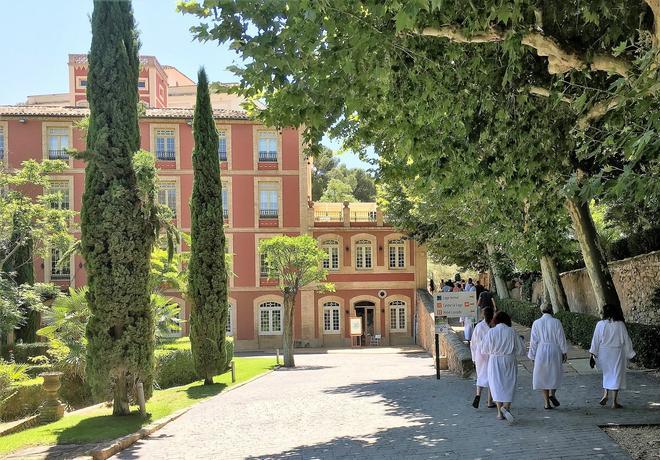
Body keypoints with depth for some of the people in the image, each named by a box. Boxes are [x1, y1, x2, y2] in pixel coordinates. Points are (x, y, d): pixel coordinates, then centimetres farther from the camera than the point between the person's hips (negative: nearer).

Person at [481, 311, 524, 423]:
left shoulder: (491, 332, -6)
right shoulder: (512, 331, -5)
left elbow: (484, 350, 0)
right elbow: (521, 349, 0)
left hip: (495, 361, 0)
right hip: (509, 361, 0)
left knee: (497, 385, 8)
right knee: (509, 385, 8)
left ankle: (500, 412, 5)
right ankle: (505, 406, -15)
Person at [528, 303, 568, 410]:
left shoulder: (536, 323, -2)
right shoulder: (556, 322, -5)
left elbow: (533, 341, -1)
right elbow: (561, 338, -3)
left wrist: (532, 356, 6)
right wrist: (564, 352, 7)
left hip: (541, 353, 1)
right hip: (554, 350, -1)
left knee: (543, 376, 9)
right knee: (555, 373, 17)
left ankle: (546, 402, 9)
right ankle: (552, 393, -5)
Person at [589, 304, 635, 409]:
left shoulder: (600, 324, -7)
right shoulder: (620, 324, -6)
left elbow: (596, 339, -4)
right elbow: (626, 340, -1)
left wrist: (593, 353, 4)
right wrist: (629, 353, 9)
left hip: (604, 353, 1)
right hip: (617, 353, -1)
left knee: (607, 373, 21)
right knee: (616, 375, 5)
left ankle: (605, 394, 6)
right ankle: (614, 402, 6)